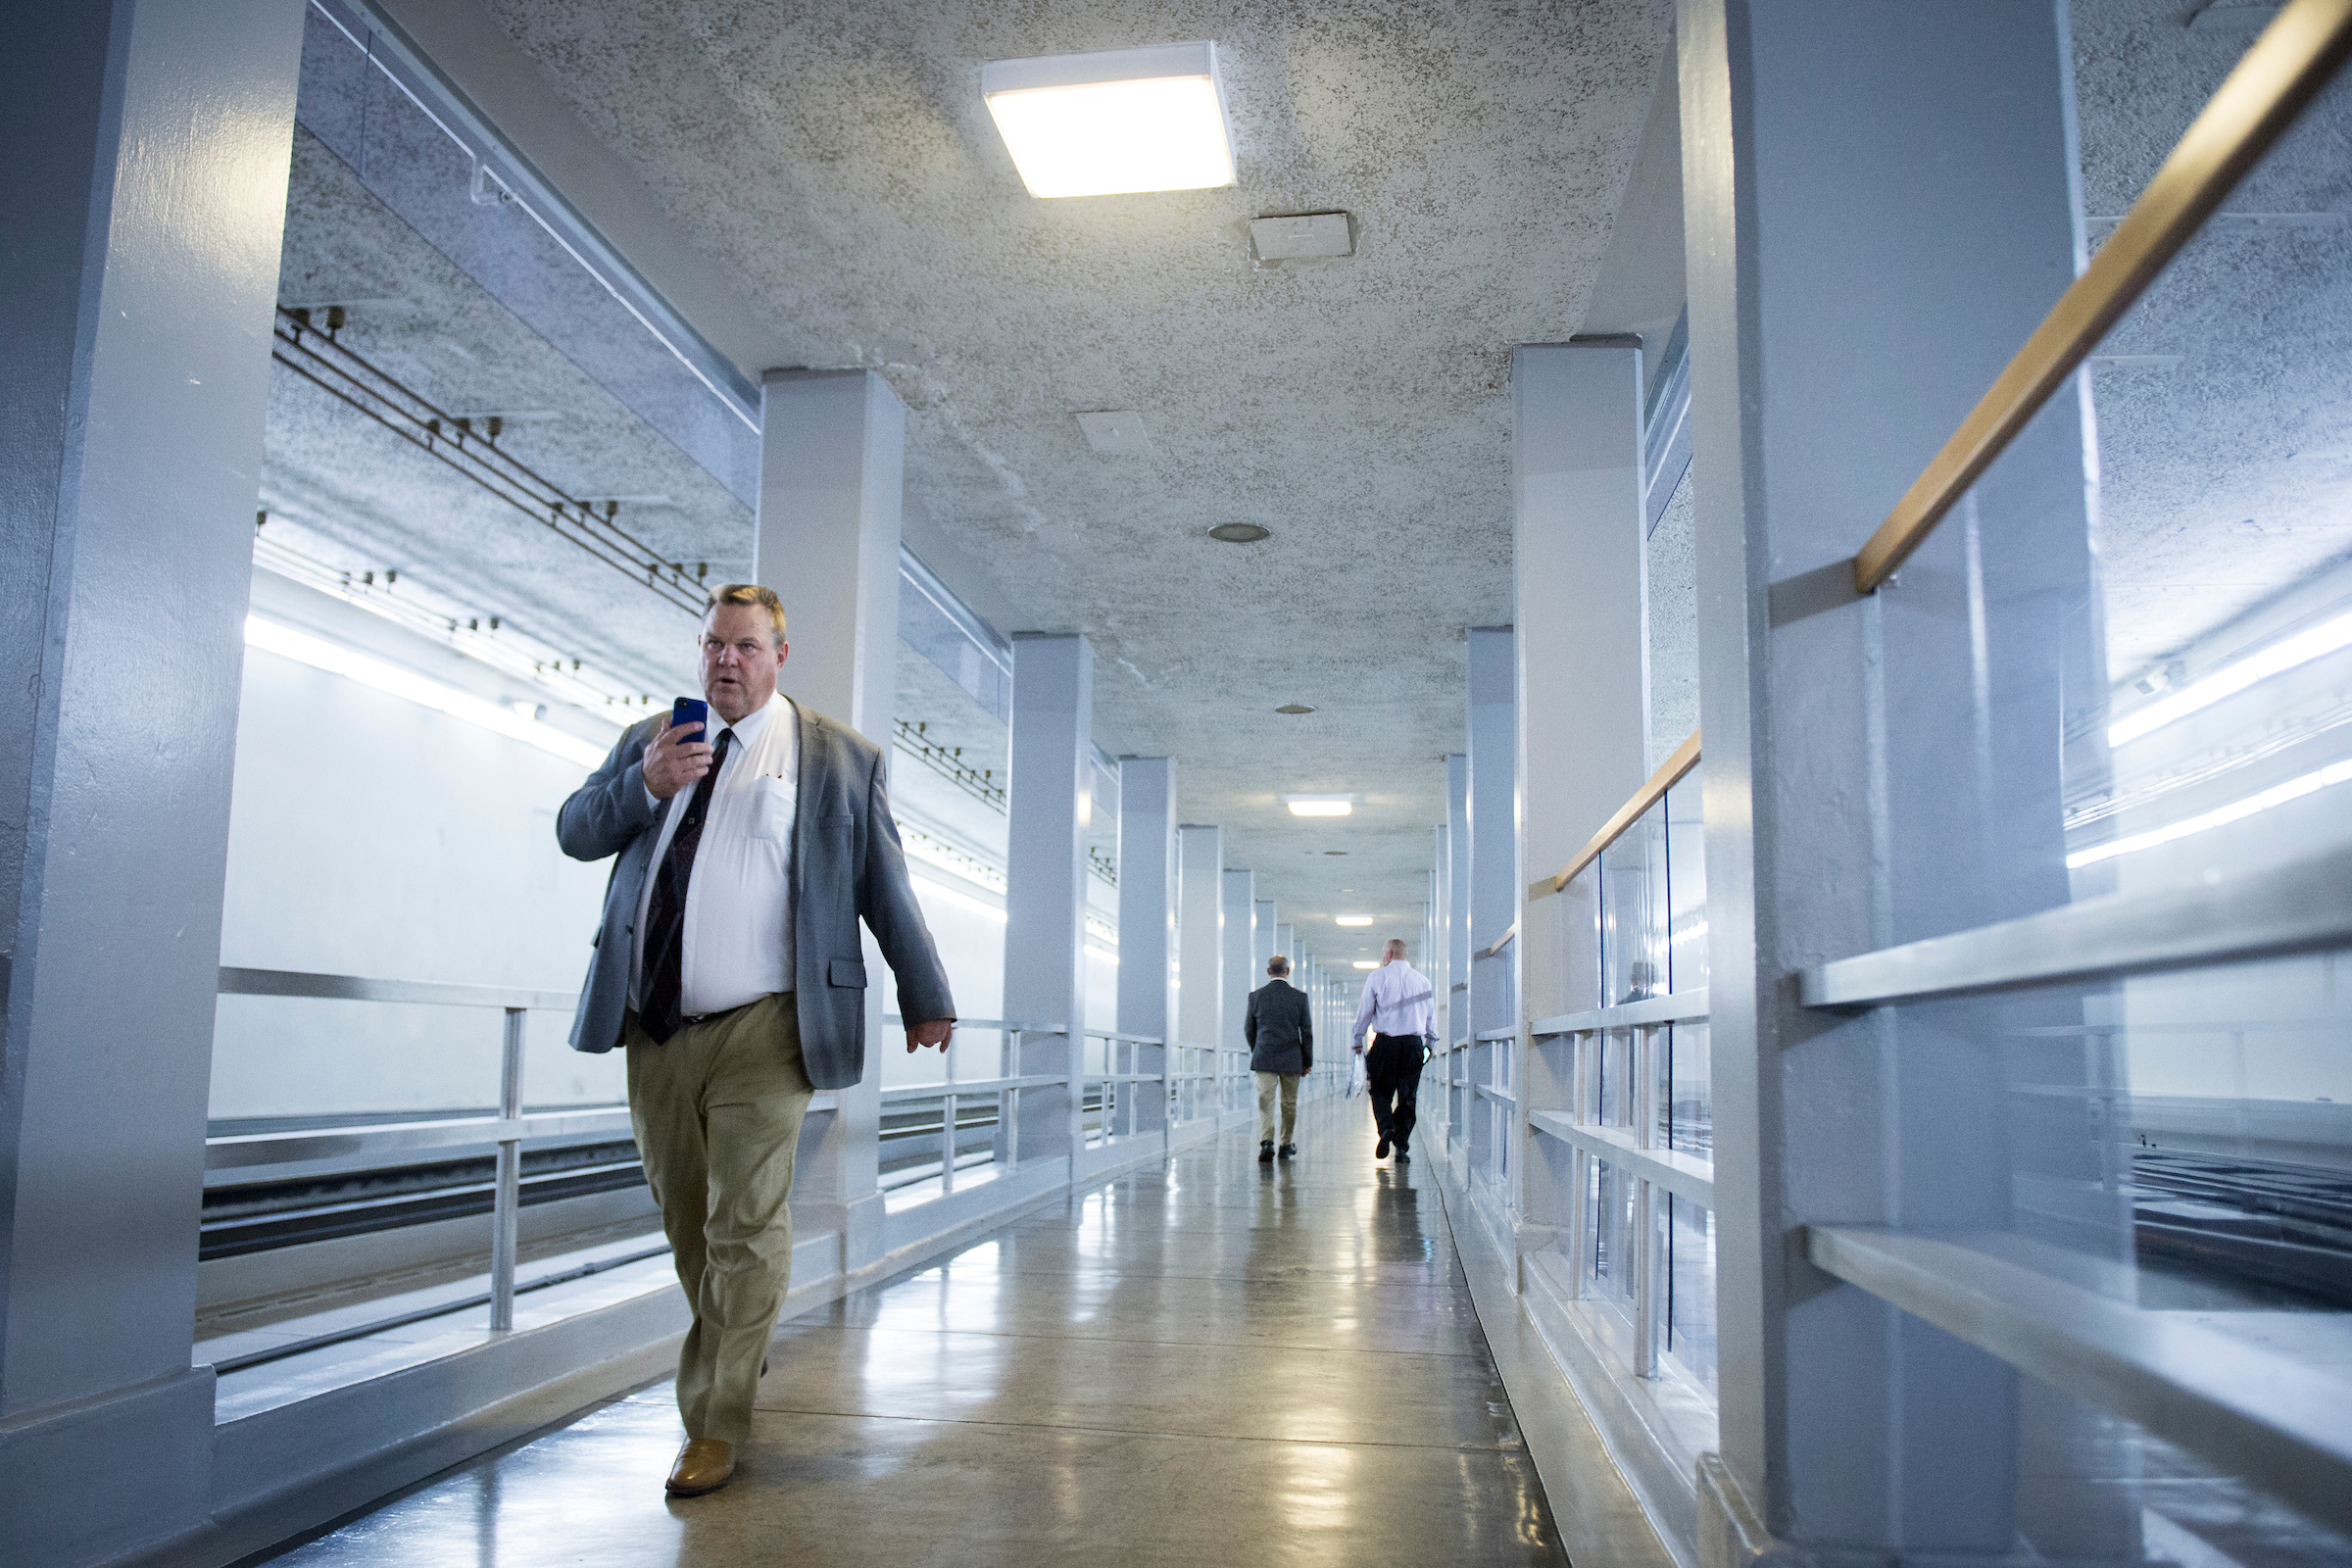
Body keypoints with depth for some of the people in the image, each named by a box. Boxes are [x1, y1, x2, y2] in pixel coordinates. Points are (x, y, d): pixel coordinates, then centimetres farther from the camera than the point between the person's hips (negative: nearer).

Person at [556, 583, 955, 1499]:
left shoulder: (839, 758, 5)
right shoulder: (650, 740, 16)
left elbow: (886, 888, 7)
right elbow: (573, 832, 11)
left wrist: (926, 1000, 6)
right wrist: (643, 786, -8)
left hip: (760, 1031, -4)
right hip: (656, 1028, 4)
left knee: (745, 1226, -5)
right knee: (685, 1222, 14)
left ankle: (715, 1426, 5)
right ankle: (736, 1355, 37)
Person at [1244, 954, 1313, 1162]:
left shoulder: (1256, 996, 0)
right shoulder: (1300, 997, -2)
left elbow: (1248, 1030, 8)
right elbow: (1306, 1031, 0)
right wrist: (1308, 1062, 9)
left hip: (1264, 1059, 0)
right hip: (1291, 1059, 0)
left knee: (1265, 1102, -3)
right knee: (1289, 1103, 14)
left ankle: (1267, 1142, -21)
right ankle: (1286, 1145, 23)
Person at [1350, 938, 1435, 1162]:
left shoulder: (1377, 977, -1)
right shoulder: (1423, 980, 8)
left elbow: (1365, 1011, 1)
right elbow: (1431, 1016, 13)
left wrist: (1357, 1039, 12)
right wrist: (1431, 1044, 22)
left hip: (1385, 1043, -2)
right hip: (1414, 1043, 2)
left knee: (1381, 1091, 9)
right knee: (1407, 1097, 7)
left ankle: (1386, 1126, -16)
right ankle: (1402, 1147, 3)